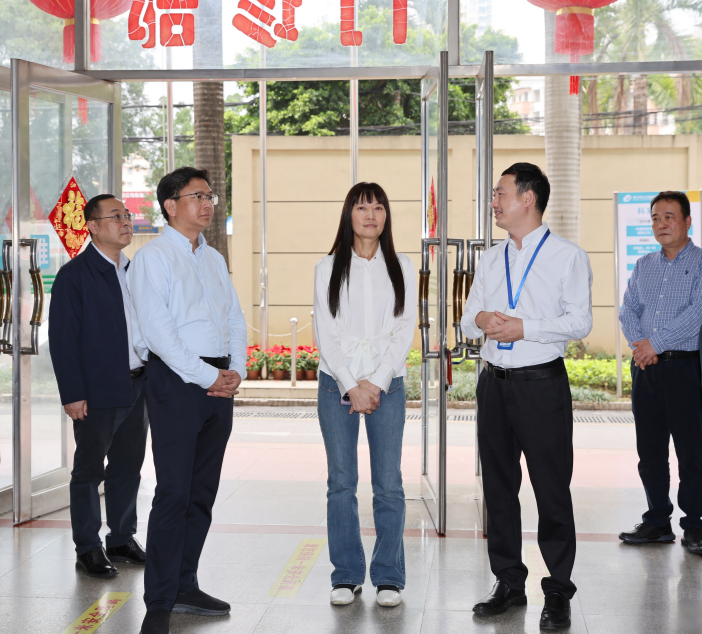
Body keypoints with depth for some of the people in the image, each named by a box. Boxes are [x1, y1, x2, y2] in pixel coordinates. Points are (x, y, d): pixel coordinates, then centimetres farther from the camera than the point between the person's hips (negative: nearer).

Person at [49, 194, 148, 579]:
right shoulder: (73, 275, -8)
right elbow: (63, 340, -10)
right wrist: (72, 394, -15)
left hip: (137, 388, 6)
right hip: (97, 392, -6)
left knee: (128, 468, 13)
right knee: (89, 472, 4)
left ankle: (122, 539, 26)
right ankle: (88, 550, 13)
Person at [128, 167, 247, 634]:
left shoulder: (215, 259, 18)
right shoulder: (153, 257, -4)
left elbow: (235, 319, 18)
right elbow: (157, 328, -13)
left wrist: (236, 371, 0)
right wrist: (206, 377, -15)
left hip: (219, 382, 7)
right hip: (176, 381, -7)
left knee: (203, 491, 10)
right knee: (174, 492, -10)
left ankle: (185, 586, 20)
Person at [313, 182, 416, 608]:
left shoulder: (401, 268, 7)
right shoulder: (328, 268, 6)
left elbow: (406, 330, 1)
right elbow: (326, 333, 1)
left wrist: (376, 383, -9)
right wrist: (351, 387, -8)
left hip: (387, 385, 0)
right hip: (337, 383, 0)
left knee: (389, 483, -1)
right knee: (341, 482, 3)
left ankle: (388, 577, 8)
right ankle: (347, 575, 13)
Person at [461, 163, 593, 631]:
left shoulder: (568, 256, -2)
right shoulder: (491, 259, 17)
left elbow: (580, 321, -10)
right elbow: (468, 320, 18)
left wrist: (524, 327, -18)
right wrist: (480, 319, -6)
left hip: (542, 383, -6)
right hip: (494, 382, 6)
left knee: (552, 488, -2)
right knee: (498, 486, 10)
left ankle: (558, 593, 6)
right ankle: (508, 584, 22)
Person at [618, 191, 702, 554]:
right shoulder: (643, 266, 16)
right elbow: (628, 309, 12)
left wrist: (656, 343, -14)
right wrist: (638, 343, -7)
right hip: (645, 368, 6)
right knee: (649, 449, 9)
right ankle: (657, 521, 18)